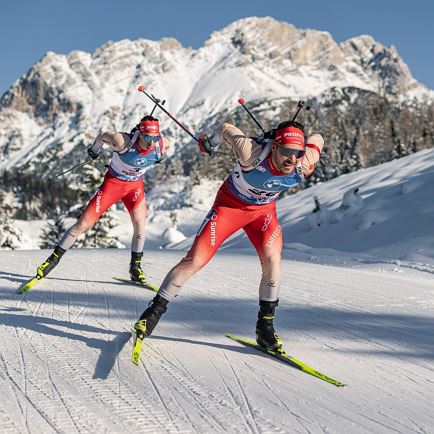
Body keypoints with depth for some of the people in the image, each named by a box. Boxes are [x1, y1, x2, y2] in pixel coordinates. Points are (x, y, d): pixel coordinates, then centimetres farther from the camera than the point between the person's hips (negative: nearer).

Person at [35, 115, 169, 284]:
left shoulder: (160, 146, -22)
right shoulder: (123, 141, -32)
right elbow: (102, 136, -10)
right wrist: (94, 150, 7)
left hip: (135, 185, 2)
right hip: (113, 182, -2)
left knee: (140, 222, -20)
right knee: (84, 223, -3)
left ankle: (135, 266, -2)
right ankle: (55, 258, 11)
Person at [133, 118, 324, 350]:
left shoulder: (303, 166, -26)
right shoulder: (252, 153, -36)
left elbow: (317, 139, -4)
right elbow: (227, 129, -16)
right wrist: (210, 143, 1)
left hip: (264, 209, 3)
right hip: (230, 203, -2)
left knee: (272, 259, -22)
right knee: (194, 260, -8)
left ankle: (265, 325, -6)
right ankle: (154, 310, 6)